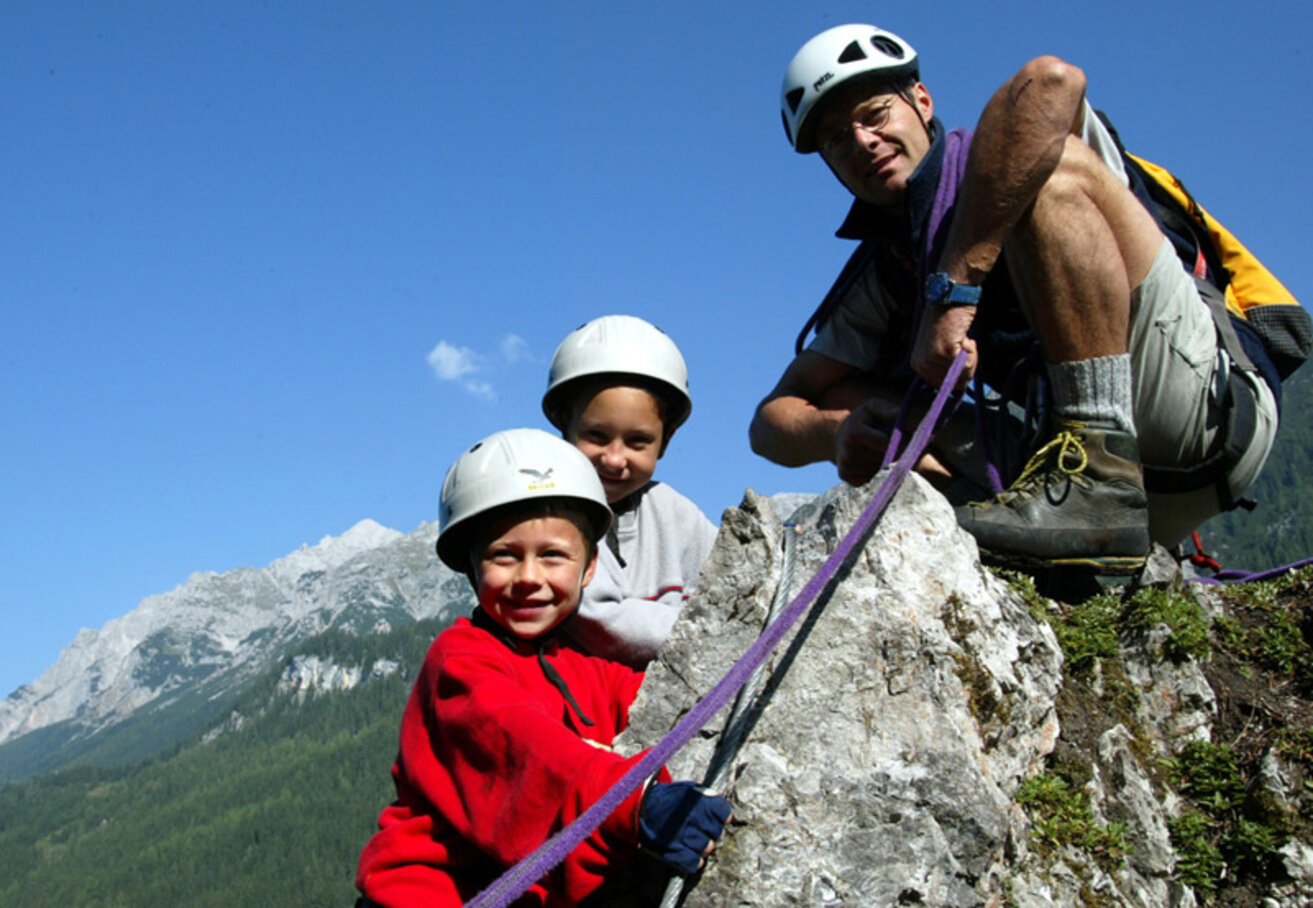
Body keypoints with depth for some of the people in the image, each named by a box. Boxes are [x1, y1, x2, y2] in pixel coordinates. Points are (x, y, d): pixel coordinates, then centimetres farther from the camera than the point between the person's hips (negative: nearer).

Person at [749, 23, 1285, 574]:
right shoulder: (879, 281, 17)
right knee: (839, 398, 1)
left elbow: (1051, 81, -24)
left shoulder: (1018, 143, 4)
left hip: (1208, 407, -5)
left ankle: (1102, 484, -31)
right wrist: (835, 431, -16)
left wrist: (954, 288, -27)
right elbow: (773, 418, 10)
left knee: (1051, 168, -20)